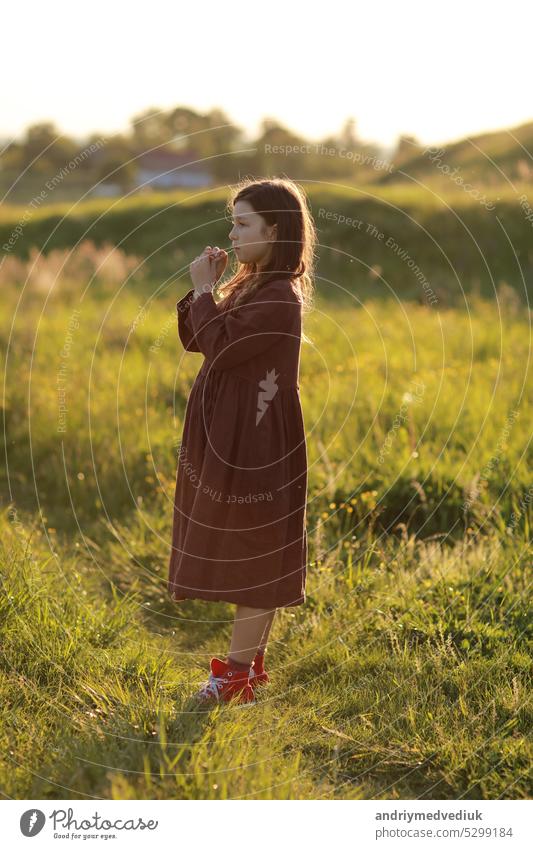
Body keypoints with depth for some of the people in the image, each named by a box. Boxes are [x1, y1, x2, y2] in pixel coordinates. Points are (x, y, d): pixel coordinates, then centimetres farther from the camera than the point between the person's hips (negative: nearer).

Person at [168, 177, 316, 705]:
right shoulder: (251, 286, 12)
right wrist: (201, 289, 1)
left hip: (253, 442, -10)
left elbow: (219, 348, -22)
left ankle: (237, 671, 9)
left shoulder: (280, 298, -18)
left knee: (252, 554, 0)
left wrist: (203, 290, -11)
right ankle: (251, 662, 24)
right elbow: (193, 340, 14)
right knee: (245, 555, 15)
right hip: (229, 436, 10)